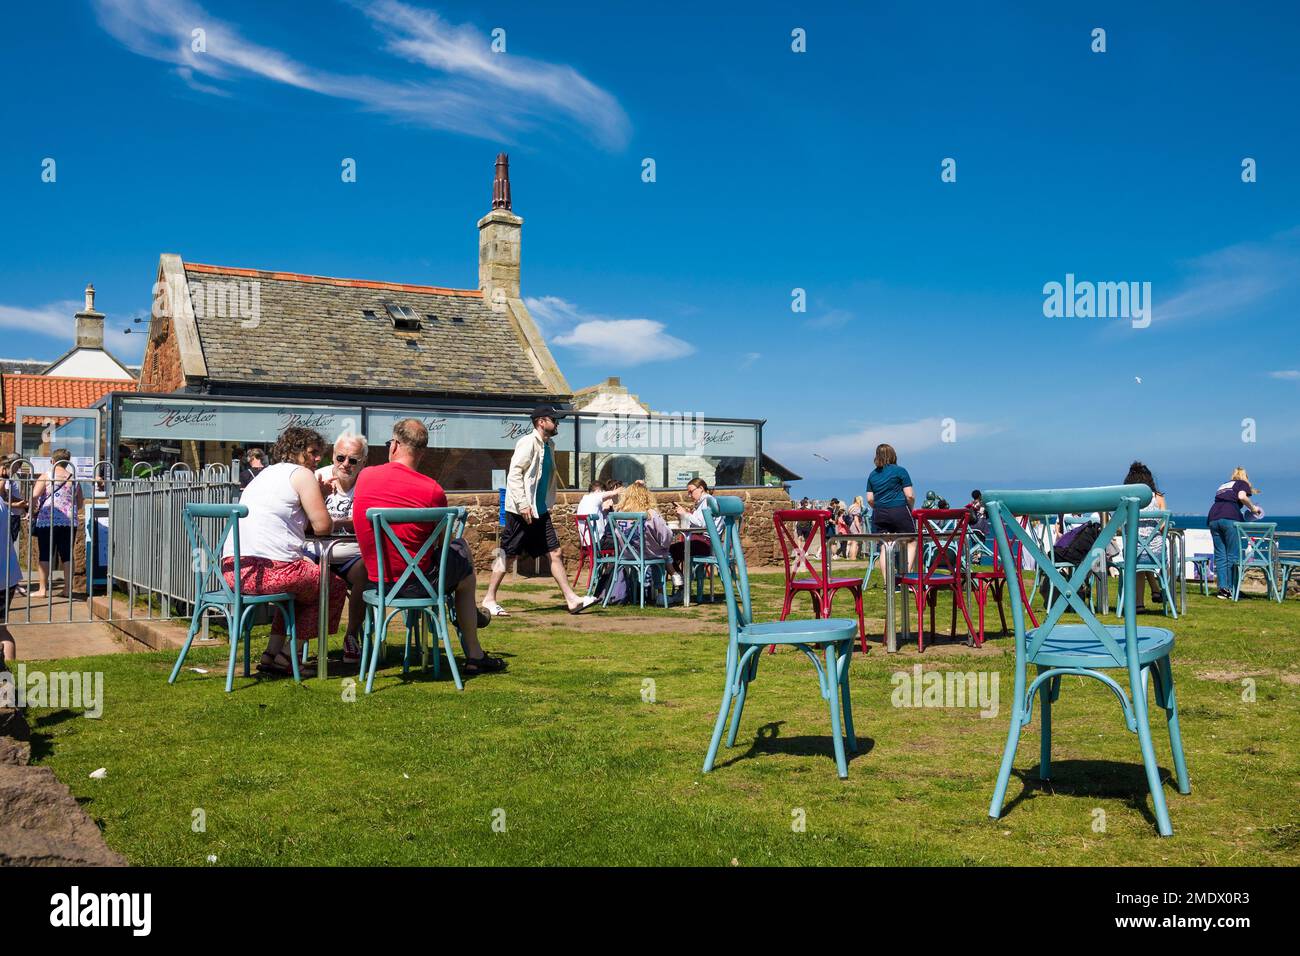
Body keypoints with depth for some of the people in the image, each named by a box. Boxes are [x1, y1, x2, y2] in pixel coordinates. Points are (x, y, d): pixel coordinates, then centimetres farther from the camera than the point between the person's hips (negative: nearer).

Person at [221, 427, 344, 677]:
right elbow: (322, 526, -3)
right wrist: (336, 521, 19)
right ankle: (286, 656, 9)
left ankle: (271, 654, 22)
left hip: (231, 570, 9)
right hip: (268, 569, -9)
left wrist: (319, 494, 28)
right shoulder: (301, 474, 0)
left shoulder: (265, 473, 27)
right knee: (333, 588, 12)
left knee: (300, 584, 33)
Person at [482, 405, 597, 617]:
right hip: (521, 511, -8)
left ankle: (572, 599, 4)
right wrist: (523, 504, -23)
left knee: (556, 554, 4)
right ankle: (490, 599, 9)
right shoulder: (528, 443, -12)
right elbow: (514, 474, -18)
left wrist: (549, 503, 16)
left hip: (540, 510, 8)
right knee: (507, 554, -1)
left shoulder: (549, 445, 14)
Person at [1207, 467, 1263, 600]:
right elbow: (1242, 496, -7)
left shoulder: (1223, 485, 30)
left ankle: (1222, 588, -1)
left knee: (1220, 555, 5)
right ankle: (1230, 589, 0)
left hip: (1213, 517, 5)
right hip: (1230, 518, -5)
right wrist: (1253, 508, 6)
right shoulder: (1242, 484, 14)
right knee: (1232, 555, 1)